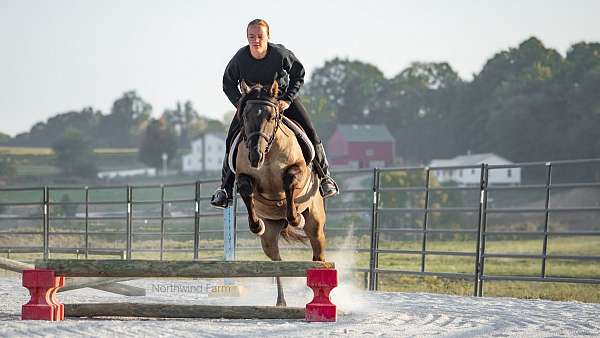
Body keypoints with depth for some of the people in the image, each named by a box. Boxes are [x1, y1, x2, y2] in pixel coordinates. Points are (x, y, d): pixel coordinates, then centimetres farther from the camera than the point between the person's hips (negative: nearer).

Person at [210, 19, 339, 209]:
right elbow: (228, 83, -5)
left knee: (310, 133, -13)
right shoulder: (240, 58, -22)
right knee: (232, 139, -11)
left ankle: (324, 176, 5)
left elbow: (298, 75, -9)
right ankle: (226, 187, 1)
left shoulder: (280, 54, -25)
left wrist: (287, 100, -20)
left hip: (282, 98, -1)